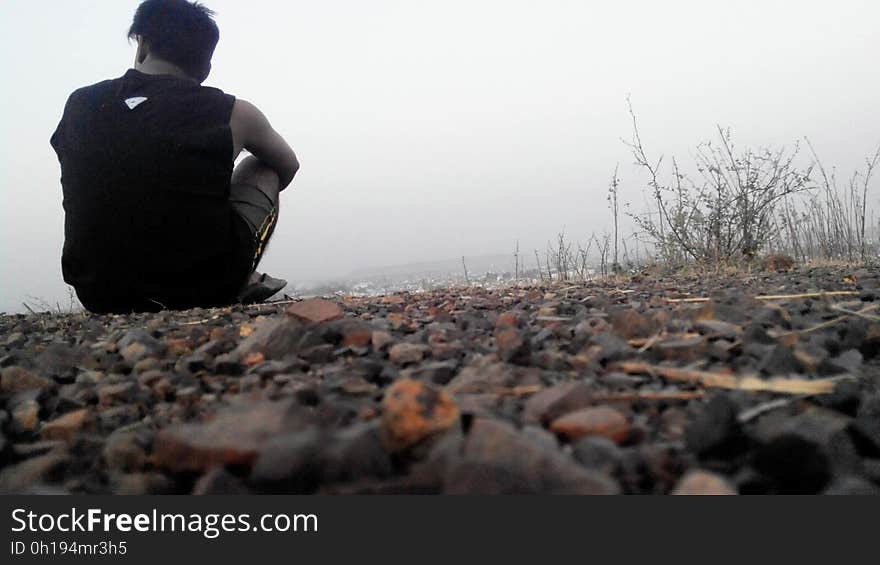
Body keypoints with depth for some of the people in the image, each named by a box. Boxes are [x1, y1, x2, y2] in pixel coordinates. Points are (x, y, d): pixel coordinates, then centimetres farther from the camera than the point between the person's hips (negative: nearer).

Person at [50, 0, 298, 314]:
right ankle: (243, 281, 18)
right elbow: (289, 165, 17)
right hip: (206, 290, -3)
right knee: (262, 167, 18)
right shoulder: (233, 114, -4)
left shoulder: (79, 104, 4)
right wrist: (265, 195, 38)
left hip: (99, 294, 3)